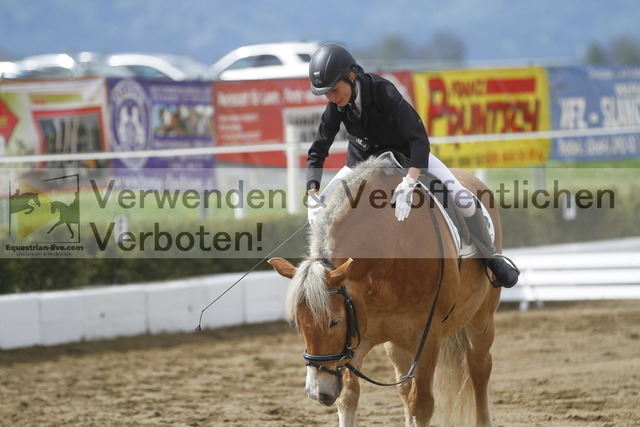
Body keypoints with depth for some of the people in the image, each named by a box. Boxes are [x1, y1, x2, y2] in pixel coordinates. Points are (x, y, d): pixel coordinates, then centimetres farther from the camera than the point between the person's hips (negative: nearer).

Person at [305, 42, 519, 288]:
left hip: (406, 153, -4)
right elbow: (317, 152, -14)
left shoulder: (383, 91, -34)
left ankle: (492, 258, 1)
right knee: (320, 210, -9)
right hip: (363, 161, 4)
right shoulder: (336, 107, -21)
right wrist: (312, 197, -28)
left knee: (462, 198, -19)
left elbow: (419, 139, -40)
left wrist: (408, 185, -53)